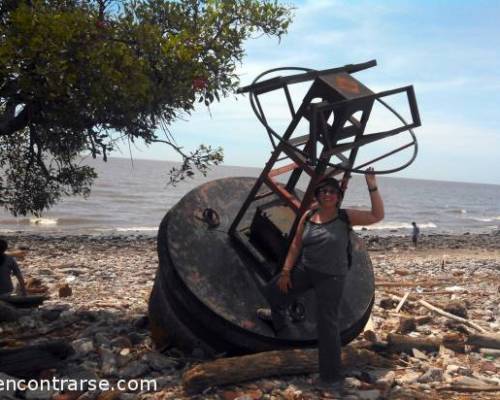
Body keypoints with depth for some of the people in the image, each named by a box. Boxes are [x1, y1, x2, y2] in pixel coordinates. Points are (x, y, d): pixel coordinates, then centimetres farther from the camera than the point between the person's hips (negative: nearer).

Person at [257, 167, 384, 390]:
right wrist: (286, 272, 1)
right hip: (305, 269, 5)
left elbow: (377, 215, -17)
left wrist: (372, 187, -25)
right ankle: (278, 318, 57)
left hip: (331, 278, -5)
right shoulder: (308, 217, -2)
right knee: (272, 291, 20)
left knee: (327, 325, -4)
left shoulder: (346, 217, -11)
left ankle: (332, 376, 10)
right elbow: (296, 245, 3)